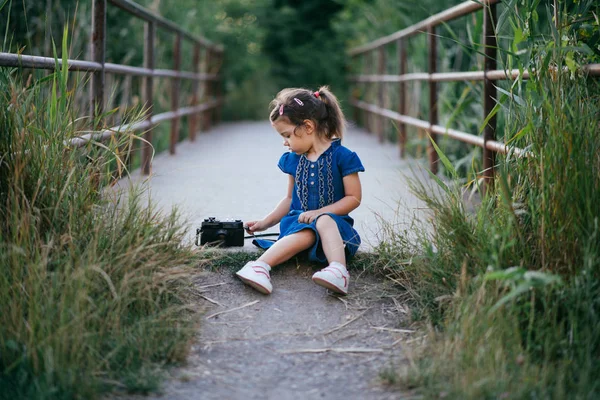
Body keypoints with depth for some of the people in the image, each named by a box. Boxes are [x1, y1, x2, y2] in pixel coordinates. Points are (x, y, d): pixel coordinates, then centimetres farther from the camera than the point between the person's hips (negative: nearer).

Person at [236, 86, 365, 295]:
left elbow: (354, 198, -6)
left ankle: (338, 270, -62)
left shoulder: (342, 157, -4)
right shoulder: (292, 160, 13)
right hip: (299, 220, 2)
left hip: (332, 218, -2)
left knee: (325, 222, -38)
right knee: (304, 234, -34)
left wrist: (319, 212, -15)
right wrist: (266, 222, 17)